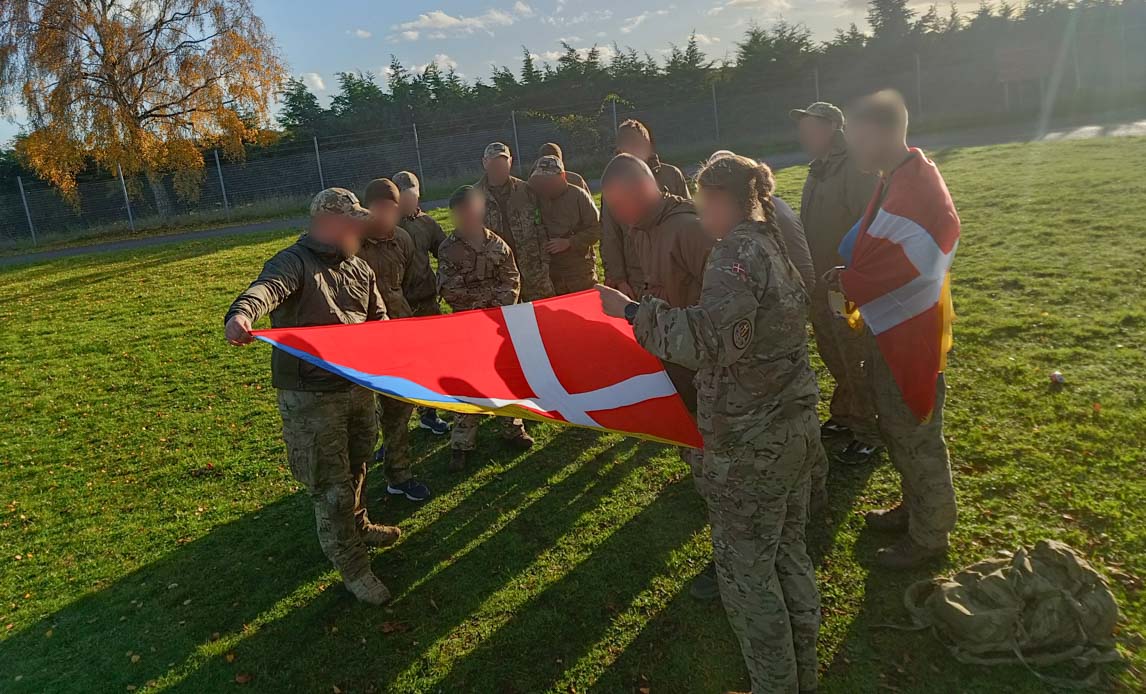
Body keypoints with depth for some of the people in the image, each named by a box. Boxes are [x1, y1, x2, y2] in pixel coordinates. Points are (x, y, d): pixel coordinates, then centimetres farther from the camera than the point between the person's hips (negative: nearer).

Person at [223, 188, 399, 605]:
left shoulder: (359, 268, 10)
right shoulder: (294, 263, -14)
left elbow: (379, 321, 19)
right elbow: (267, 288, -37)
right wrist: (242, 313, -57)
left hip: (358, 387, 7)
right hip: (311, 397, -7)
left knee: (356, 465, 24)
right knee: (331, 485, 1)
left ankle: (356, 526, 49)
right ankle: (353, 569, 16)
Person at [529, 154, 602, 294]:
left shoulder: (578, 195, -6)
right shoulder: (537, 198, 2)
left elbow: (597, 228, -7)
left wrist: (569, 242, -15)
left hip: (581, 272, -2)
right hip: (549, 274, 2)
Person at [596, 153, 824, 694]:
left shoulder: (737, 251, -17)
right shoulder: (773, 244, 11)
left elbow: (706, 340, -30)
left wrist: (633, 311, -21)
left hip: (750, 444, -9)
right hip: (795, 426, 10)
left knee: (745, 569, 6)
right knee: (789, 556, 22)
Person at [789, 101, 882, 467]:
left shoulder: (856, 167, -18)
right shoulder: (819, 168, 11)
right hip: (820, 286, 8)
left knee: (855, 364, 4)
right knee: (834, 359, 21)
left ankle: (868, 434, 19)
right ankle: (843, 417, 38)